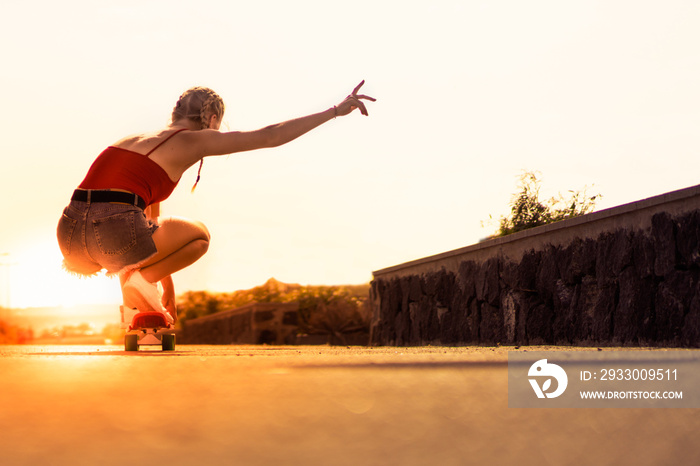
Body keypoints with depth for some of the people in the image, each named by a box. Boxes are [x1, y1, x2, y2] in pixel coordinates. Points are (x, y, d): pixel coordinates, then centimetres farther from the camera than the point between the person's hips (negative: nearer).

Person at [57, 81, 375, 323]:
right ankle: (139, 277, 0)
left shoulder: (135, 140, 31)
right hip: (115, 236, -6)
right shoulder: (194, 140, 10)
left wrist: (166, 281, 45)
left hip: (70, 236, 7)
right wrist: (336, 111, 13)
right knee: (199, 236, 23)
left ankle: (132, 280, 14)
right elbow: (270, 137, 7)